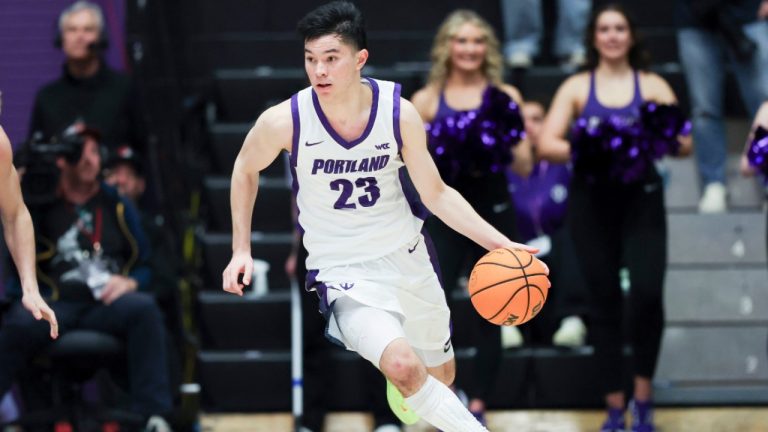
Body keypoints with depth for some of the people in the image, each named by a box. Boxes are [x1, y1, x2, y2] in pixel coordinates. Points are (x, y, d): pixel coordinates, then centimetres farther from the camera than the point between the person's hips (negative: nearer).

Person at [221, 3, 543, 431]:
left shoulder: (399, 112, -15)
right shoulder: (284, 121, -19)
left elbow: (436, 194, -3)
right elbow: (246, 169, 3)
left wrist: (498, 243, -14)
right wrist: (241, 250, 0)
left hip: (407, 255, 3)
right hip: (343, 272, -3)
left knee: (441, 375, 21)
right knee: (404, 365, -30)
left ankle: (404, 393, 56)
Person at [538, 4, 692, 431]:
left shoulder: (653, 86, 6)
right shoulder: (576, 87, 5)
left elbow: (685, 143, -2)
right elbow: (547, 145, -5)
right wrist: (582, 150, -23)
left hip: (641, 200, -1)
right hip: (592, 202, 1)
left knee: (647, 293, -17)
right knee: (605, 301, 3)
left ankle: (644, 395, 2)